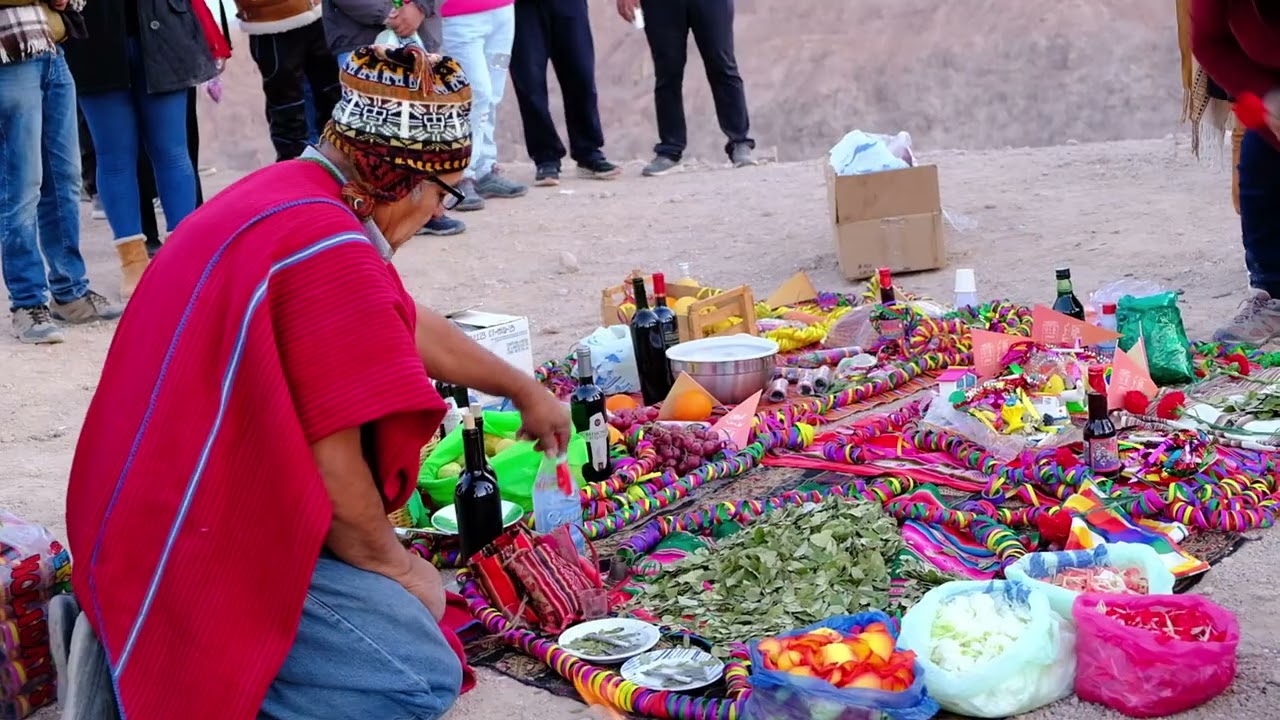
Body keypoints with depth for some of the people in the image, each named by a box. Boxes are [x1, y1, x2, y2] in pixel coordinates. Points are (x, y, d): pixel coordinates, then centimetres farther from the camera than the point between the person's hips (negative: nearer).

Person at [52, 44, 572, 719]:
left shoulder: (280, 193, 10)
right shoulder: (329, 247, -22)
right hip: (198, 542, -10)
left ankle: (124, 633, 9)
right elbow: (333, 465, -21)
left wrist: (522, 388, 37)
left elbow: (408, 326, 26)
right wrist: (393, 564, -3)